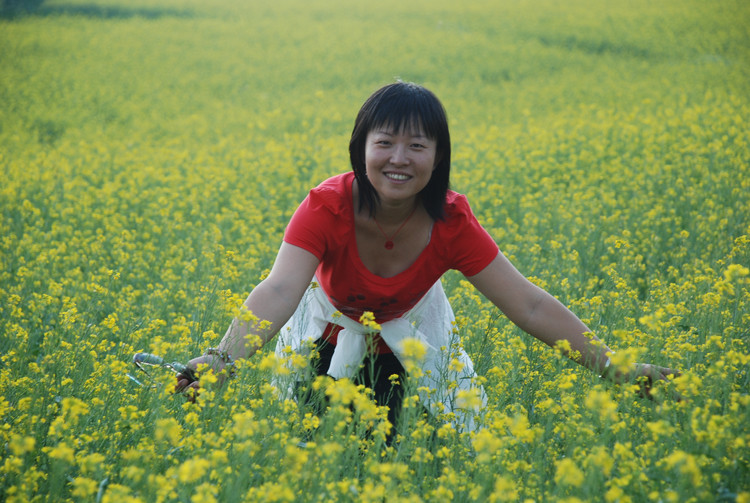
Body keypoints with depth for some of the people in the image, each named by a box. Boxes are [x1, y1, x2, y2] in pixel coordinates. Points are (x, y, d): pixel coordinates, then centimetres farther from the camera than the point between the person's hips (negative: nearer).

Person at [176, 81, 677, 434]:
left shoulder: (452, 223, -25)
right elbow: (279, 292, -45)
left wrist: (613, 366, -30)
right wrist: (222, 359, -63)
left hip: (414, 340, 1)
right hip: (330, 336, -1)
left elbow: (529, 304, -23)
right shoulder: (327, 207, -32)